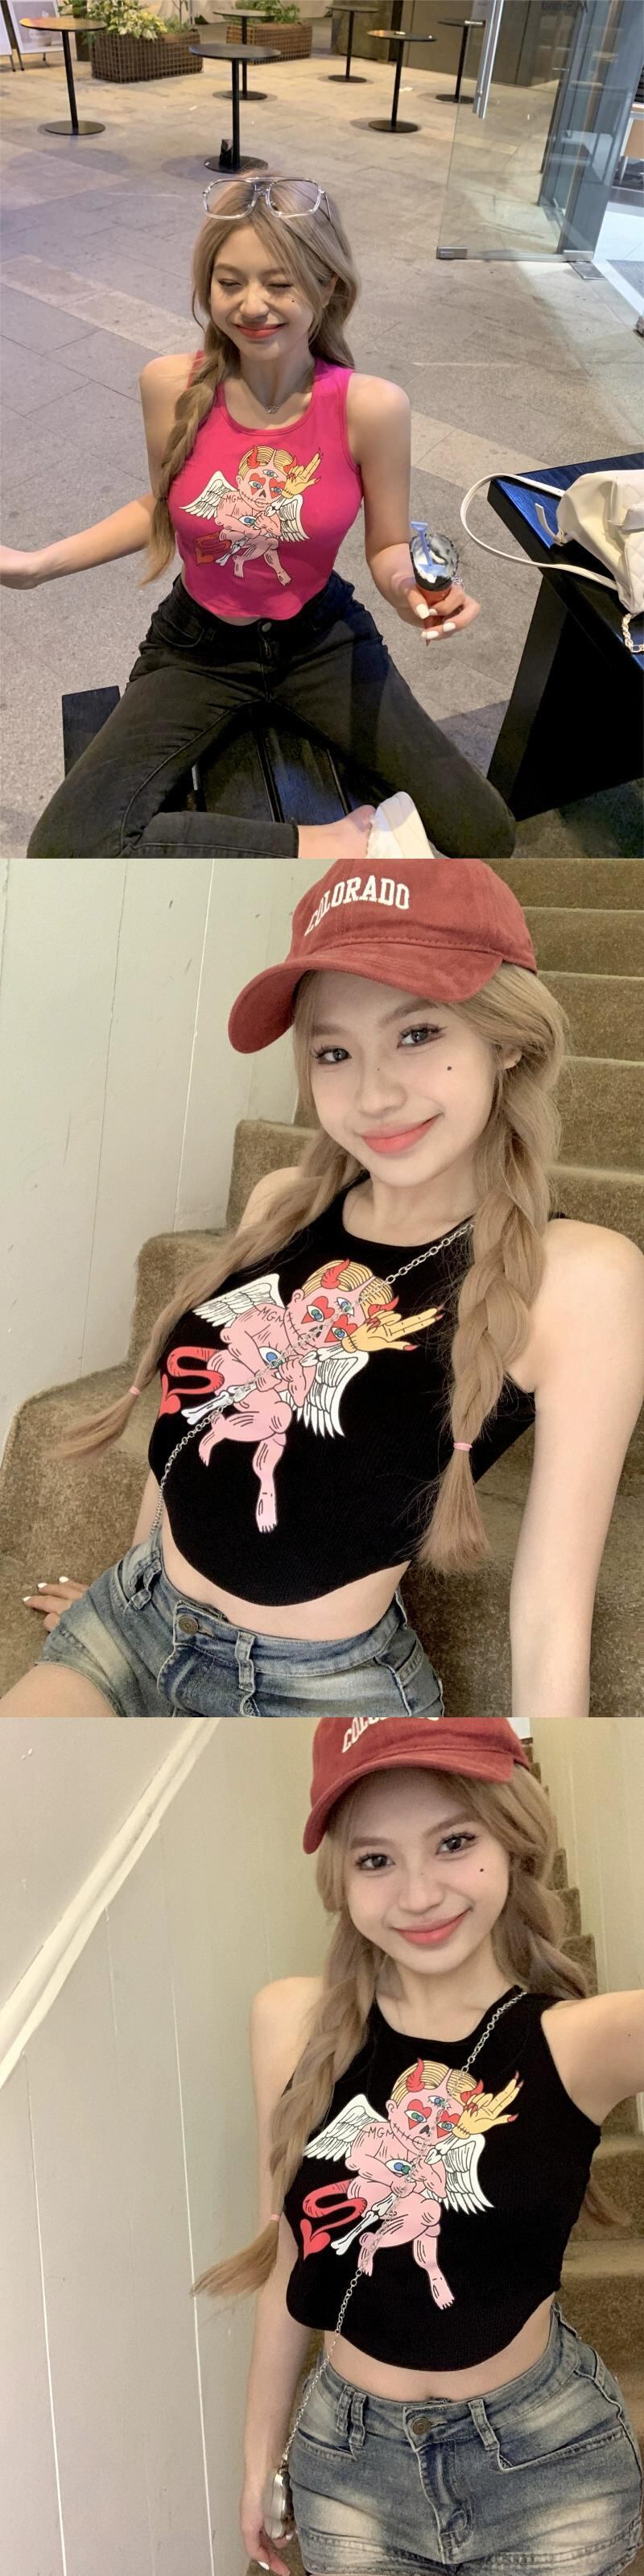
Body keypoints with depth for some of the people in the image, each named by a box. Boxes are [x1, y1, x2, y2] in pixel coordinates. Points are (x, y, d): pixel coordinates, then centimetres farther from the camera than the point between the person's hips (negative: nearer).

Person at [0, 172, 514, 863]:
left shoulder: (371, 407, -18)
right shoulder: (172, 386, -14)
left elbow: (388, 547, -4)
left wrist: (410, 589, -28)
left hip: (321, 641, -1)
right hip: (200, 648, 1)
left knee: (483, 837, -14)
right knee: (65, 851, -24)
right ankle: (318, 846, -13)